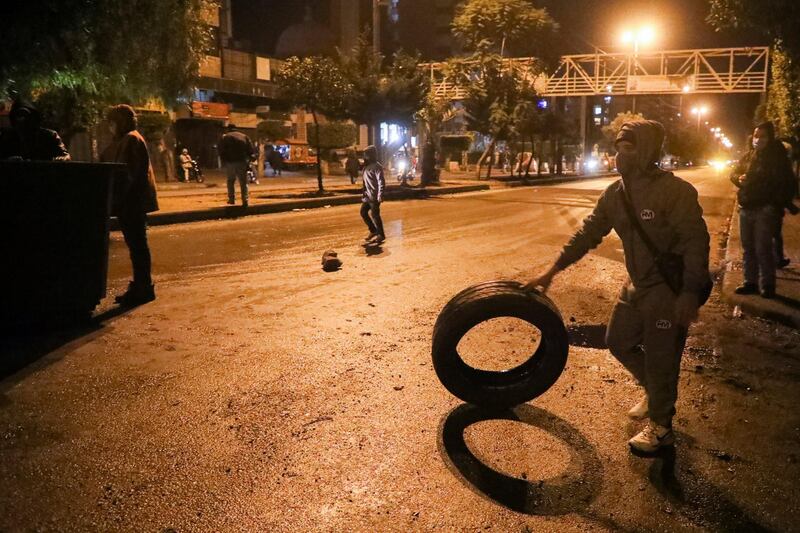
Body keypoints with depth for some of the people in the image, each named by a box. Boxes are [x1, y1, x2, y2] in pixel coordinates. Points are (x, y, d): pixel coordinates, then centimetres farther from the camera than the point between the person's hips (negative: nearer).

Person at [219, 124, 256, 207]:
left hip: (230, 163, -1)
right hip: (242, 163, 1)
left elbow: (221, 151, 0)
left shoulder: (225, 137, 7)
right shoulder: (244, 137, 12)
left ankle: (231, 199, 13)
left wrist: (224, 162, 5)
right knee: (243, 183, 4)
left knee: (230, 181, 17)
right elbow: (251, 150, 5)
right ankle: (245, 201, -6)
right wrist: (249, 160, 7)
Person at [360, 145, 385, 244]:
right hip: (367, 195, 9)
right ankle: (373, 231, 24)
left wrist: (380, 196, -23)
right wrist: (364, 193, 20)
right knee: (363, 212, 11)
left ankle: (381, 235, 7)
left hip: (374, 196, -9)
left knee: (374, 214, -5)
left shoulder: (377, 167, -14)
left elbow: (381, 182, -18)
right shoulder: (366, 166, 13)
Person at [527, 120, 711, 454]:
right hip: (637, 284, 8)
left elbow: (696, 241, -21)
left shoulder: (674, 191, -19)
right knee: (619, 341, 17)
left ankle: (660, 426, 20)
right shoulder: (616, 194, 1)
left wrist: (690, 293, -27)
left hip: (671, 287, -7)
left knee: (660, 356, 1)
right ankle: (654, 393, 41)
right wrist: (552, 271, 5)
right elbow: (588, 234, 6)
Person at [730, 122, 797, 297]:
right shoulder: (749, 156, 12)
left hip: (765, 210, -6)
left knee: (763, 249, -8)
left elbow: (787, 183, -7)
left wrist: (779, 205, -15)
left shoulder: (777, 157, -5)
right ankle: (750, 282, 20)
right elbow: (734, 174, 20)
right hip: (746, 209, 6)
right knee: (748, 248, 11)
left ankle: (767, 284, 2)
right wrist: (739, 178, -3)